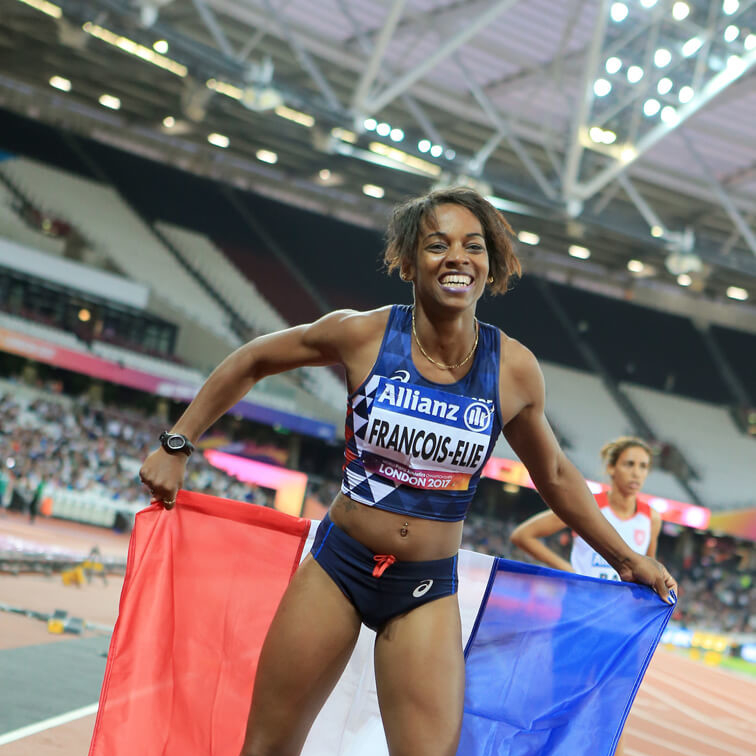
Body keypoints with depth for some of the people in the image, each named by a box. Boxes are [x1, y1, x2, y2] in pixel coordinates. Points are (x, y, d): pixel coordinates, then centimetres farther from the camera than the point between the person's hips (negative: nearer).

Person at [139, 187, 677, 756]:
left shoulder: (514, 370, -8)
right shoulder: (362, 334, -11)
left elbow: (554, 476, 10)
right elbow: (250, 363, 5)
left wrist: (625, 557, 14)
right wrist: (176, 446, 4)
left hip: (427, 590, 0)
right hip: (338, 564, 0)